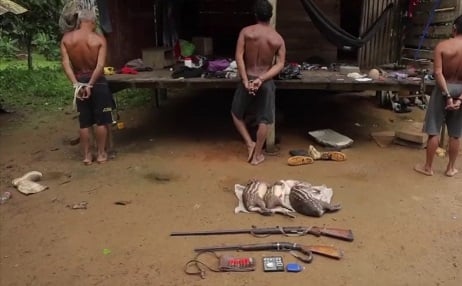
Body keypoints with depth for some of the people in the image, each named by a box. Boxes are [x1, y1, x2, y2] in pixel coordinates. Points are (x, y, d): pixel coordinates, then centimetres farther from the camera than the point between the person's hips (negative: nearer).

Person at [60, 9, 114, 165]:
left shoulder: (66, 38, -2)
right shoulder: (99, 39, -9)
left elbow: (66, 64, -10)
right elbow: (100, 66, -19)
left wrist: (76, 83, -13)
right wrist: (90, 84, -16)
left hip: (79, 82, 3)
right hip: (97, 82, -3)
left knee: (84, 123, 11)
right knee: (102, 121, 8)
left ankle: (86, 155, 17)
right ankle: (101, 154, 15)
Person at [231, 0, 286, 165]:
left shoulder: (246, 32, -6)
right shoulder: (278, 38, -3)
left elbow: (239, 57, -14)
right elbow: (280, 65, -11)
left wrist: (245, 80, -15)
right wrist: (261, 79, -17)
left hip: (247, 79, 0)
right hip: (266, 83, 1)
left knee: (236, 113, 21)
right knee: (264, 120, 9)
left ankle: (249, 143, 16)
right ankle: (257, 155, 15)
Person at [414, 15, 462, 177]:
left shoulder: (442, 46, -10)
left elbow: (438, 73, -18)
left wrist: (447, 95, -17)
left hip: (443, 89, -2)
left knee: (433, 131, 5)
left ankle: (428, 167, 11)